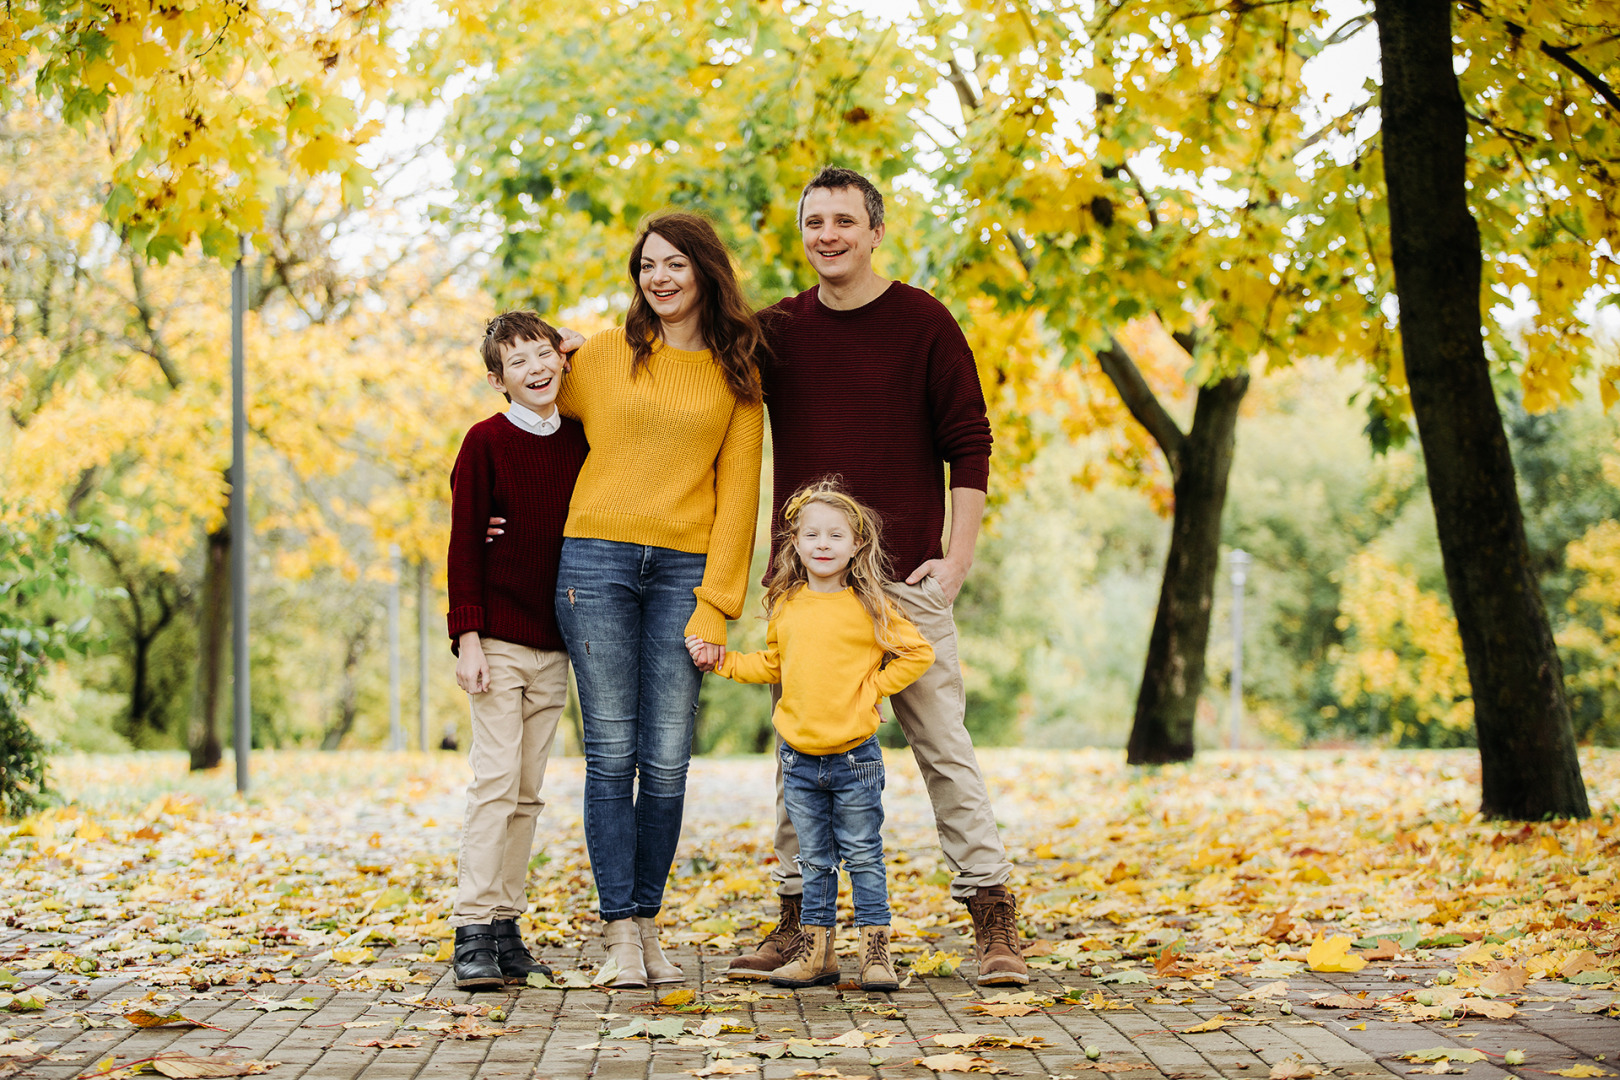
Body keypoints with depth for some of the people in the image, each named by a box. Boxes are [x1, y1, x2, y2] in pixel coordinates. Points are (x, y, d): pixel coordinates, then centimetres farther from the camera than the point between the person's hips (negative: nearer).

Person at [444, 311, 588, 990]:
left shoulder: (579, 442, 9)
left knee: (527, 789, 7)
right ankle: (474, 933, -8)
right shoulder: (486, 442, -5)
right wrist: (467, 637, -13)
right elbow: (464, 545, -7)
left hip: (553, 645, 5)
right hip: (497, 640, -5)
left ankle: (506, 924, 13)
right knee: (495, 780, -10)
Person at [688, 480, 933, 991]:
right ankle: (816, 951, 19)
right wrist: (718, 658, 9)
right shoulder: (785, 606, 6)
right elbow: (771, 664, 19)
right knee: (814, 861, 12)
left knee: (863, 857, 3)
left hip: (854, 756, -4)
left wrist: (871, 689, -7)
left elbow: (918, 653, -1)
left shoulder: (870, 606, -6)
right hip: (798, 757, 4)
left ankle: (875, 951, 10)